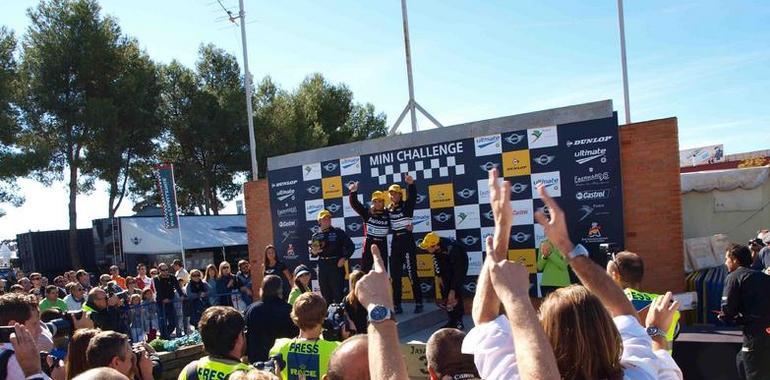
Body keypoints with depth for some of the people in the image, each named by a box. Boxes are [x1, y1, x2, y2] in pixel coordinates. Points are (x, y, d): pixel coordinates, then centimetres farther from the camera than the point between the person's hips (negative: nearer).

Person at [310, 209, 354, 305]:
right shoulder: (316, 236, 9)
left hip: (337, 266, -3)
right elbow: (312, 253, 15)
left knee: (338, 293, -3)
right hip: (322, 267, 4)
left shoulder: (338, 232, 0)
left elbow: (351, 246, 0)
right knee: (325, 294, 11)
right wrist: (313, 252, -8)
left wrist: (344, 258, -10)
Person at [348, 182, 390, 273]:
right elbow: (354, 204, -9)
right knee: (365, 269, 1)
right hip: (369, 245, -1)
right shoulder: (367, 212, -1)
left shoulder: (387, 214, 0)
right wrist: (353, 192, -25)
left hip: (382, 246, 1)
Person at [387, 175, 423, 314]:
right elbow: (387, 226, 10)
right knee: (395, 275, 7)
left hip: (407, 241, -5)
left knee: (412, 274, -5)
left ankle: (418, 303, 3)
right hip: (395, 242, 5)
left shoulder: (406, 206, -3)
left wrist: (411, 184, -41)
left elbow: (412, 196, -23)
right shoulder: (388, 210, 9)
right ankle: (397, 304, 14)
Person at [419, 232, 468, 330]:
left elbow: (457, 271, -35)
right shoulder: (435, 248, -22)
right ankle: (452, 321, 9)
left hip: (460, 264, -6)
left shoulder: (451, 249, -40)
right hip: (446, 265, 6)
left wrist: (452, 290, -33)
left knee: (456, 292, -17)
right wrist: (439, 275, -3)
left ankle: (459, 321, -9)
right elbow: (437, 260, 0)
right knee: (445, 292, 0)